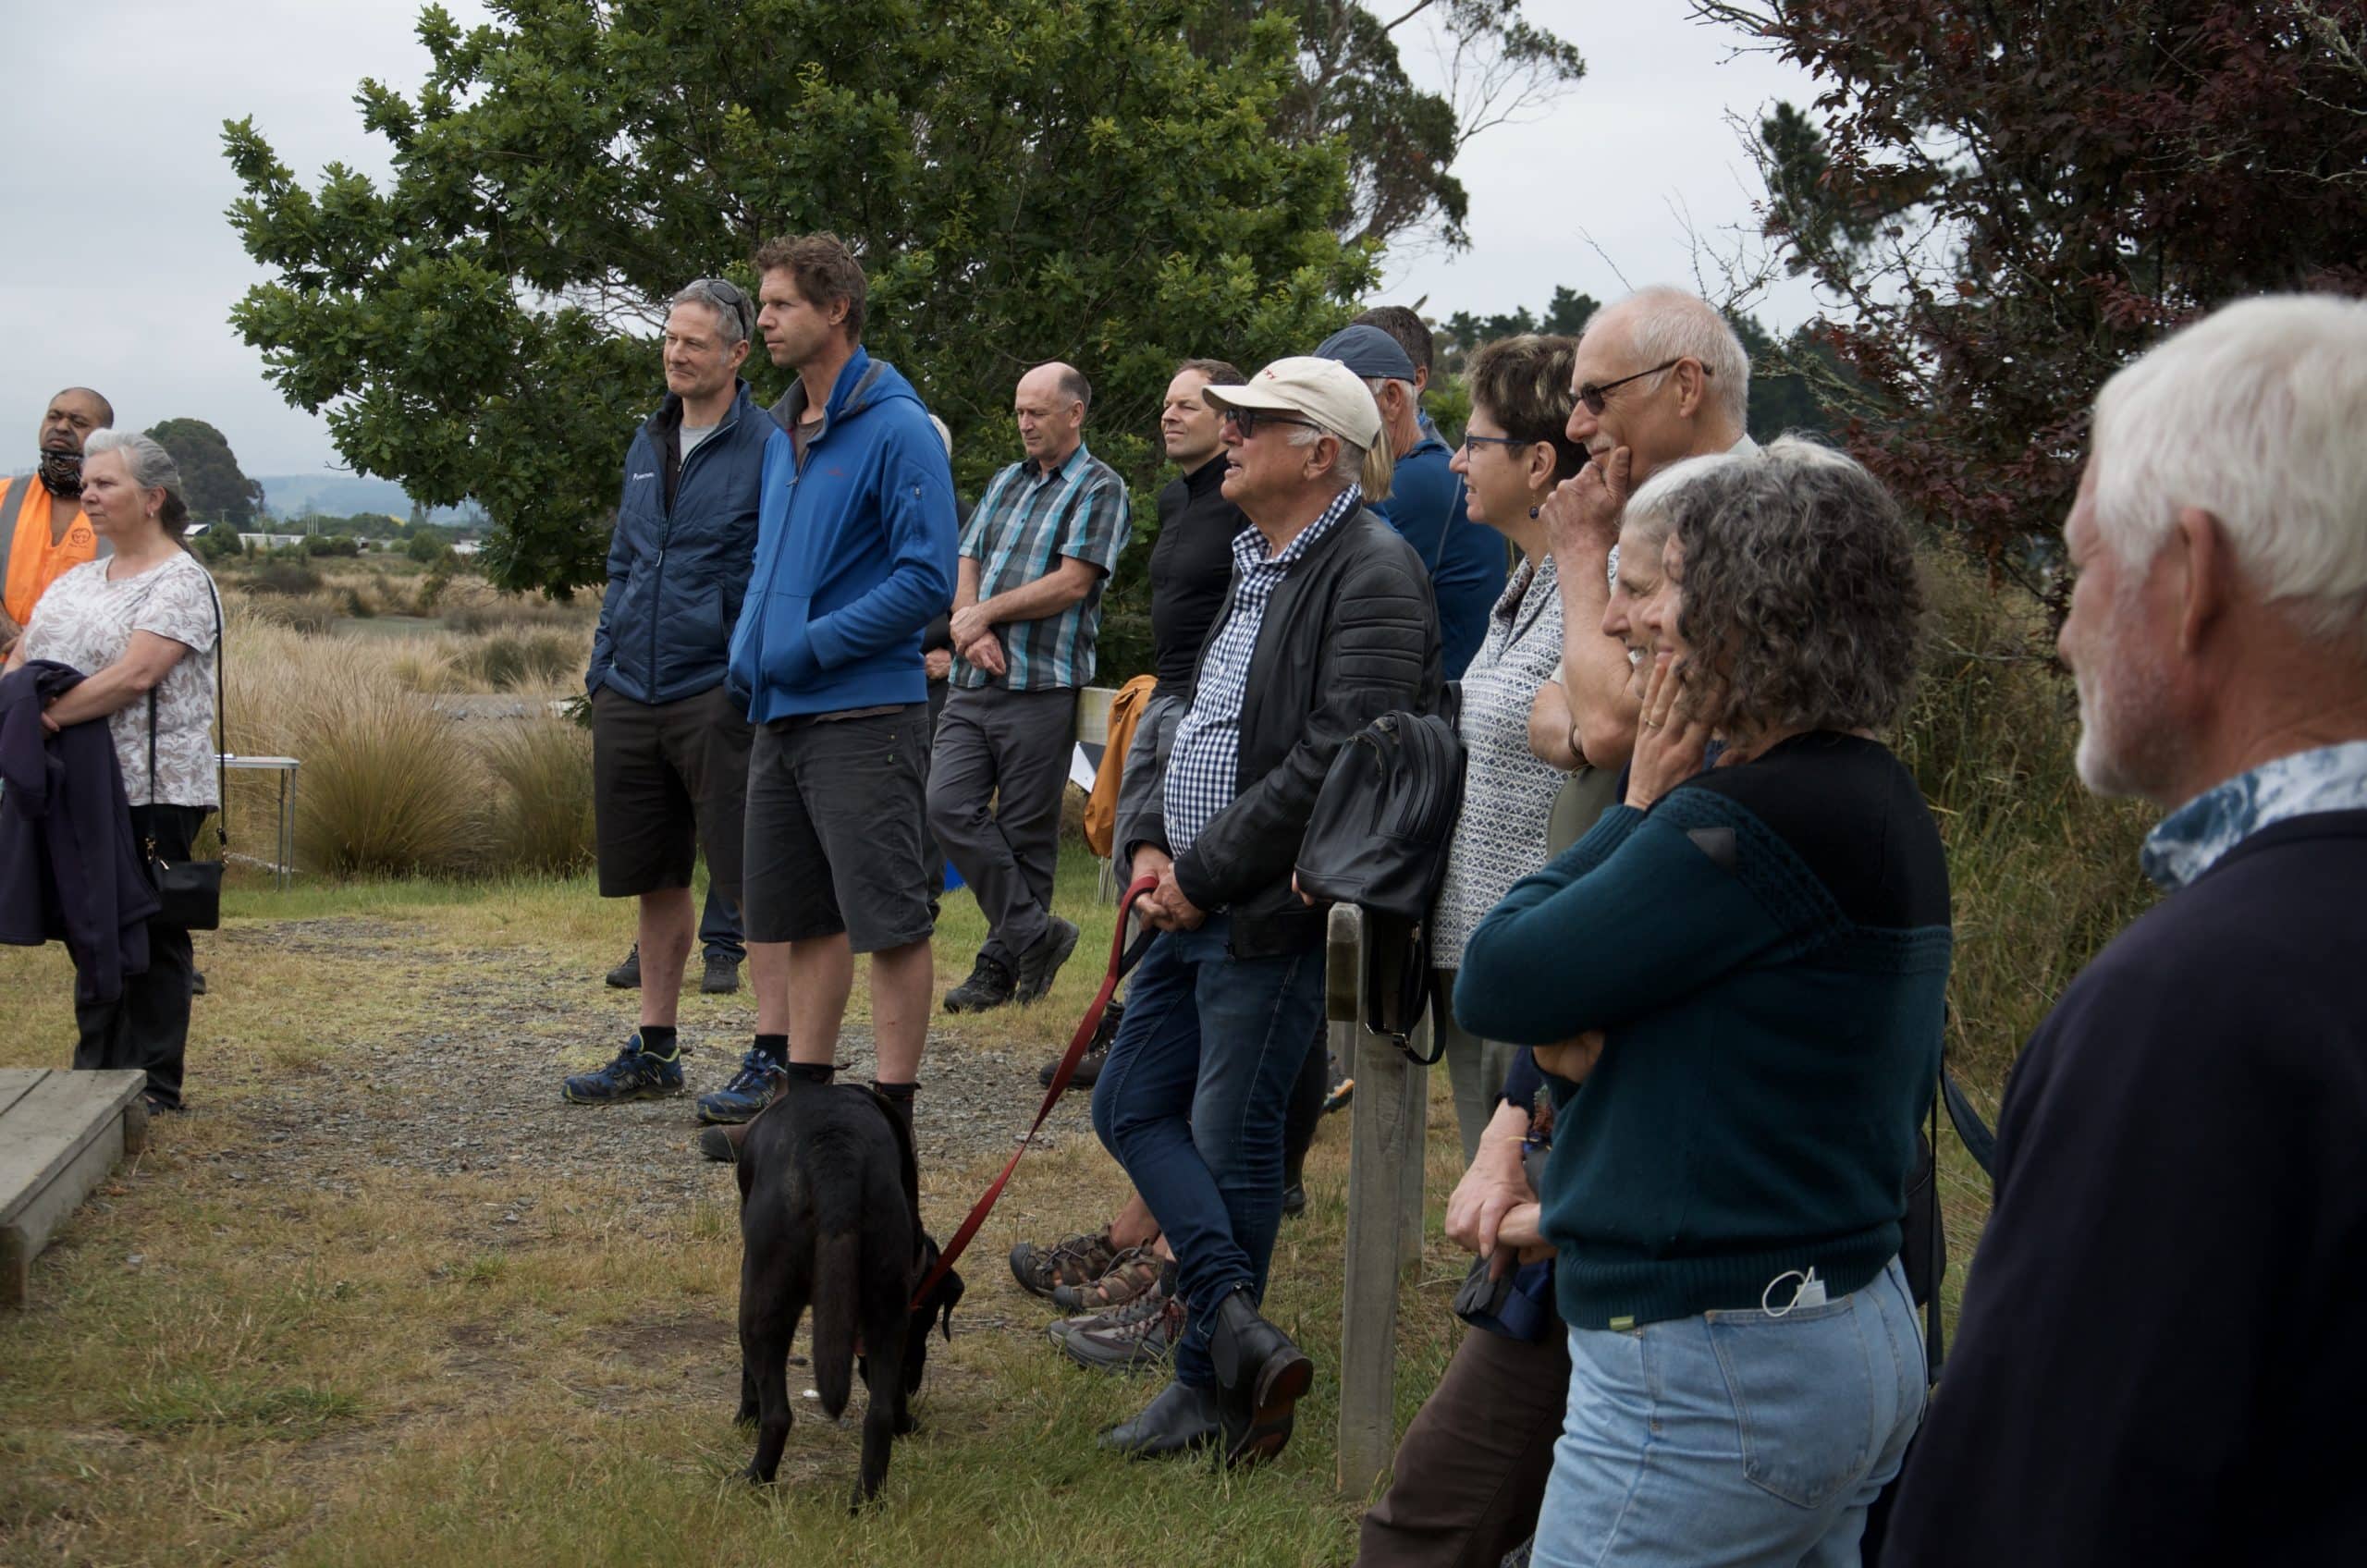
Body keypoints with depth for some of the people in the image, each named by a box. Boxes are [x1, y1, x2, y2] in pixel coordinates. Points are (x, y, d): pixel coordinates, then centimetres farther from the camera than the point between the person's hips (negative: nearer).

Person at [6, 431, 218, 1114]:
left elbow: (136, 674, -20)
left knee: (151, 935, -1)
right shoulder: (75, 581, 17)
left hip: (153, 791, -7)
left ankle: (154, 1085, 6)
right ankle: (96, 1075, 21)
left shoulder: (180, 582, -8)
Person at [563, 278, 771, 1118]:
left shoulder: (768, 447, -6)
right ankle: (654, 1052, 23)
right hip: (630, 694, 7)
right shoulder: (648, 444, 16)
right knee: (653, 880, 14)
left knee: (753, 883, -4)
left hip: (719, 694, -7)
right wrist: (602, 661, 16)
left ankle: (772, 1058, 3)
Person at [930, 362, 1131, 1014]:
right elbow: (966, 567, 14)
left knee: (1025, 832, -1)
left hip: (1043, 687, -6)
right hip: (974, 684, 6)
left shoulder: (1100, 488, -1)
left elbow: (1072, 582, -11)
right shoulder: (1005, 483, 20)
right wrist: (974, 633, -5)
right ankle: (1035, 934, 1)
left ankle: (1004, 961, 10)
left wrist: (987, 612, -7)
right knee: (949, 807, -7)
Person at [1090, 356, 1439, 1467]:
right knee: (1131, 1105, 10)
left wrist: (1204, 875, -18)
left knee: (1231, 1144, 1)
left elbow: (1334, 762, -23)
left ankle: (1212, 1382, 15)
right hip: (1203, 905, 10)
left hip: (1273, 913, -10)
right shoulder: (1259, 564, 15)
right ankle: (1239, 1332, 9)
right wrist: (1160, 844, 7)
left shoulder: (1371, 576, -16)